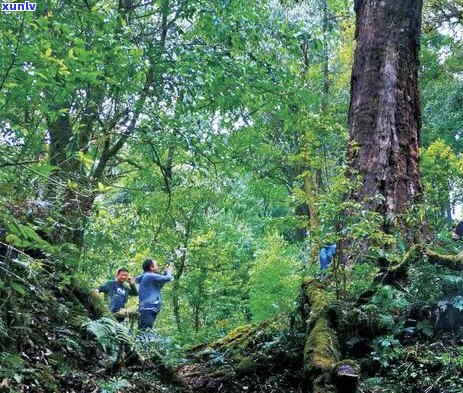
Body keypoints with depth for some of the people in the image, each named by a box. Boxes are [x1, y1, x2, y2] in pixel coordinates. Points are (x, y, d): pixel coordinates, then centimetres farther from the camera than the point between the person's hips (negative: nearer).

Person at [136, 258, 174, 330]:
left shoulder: (145, 278, 22)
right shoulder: (150, 276, -8)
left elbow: (159, 286, 31)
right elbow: (168, 278, -12)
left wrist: (166, 272, 25)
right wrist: (169, 272, 11)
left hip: (147, 309, 10)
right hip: (148, 309, -10)